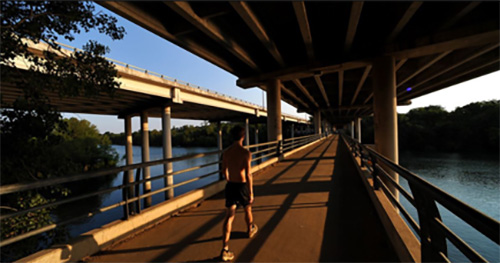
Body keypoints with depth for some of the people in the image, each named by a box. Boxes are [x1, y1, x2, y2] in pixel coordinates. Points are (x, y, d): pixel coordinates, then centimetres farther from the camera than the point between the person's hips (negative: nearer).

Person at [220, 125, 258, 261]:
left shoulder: (226, 152, 0)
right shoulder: (246, 152, -17)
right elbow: (248, 174, -20)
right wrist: (251, 193, -13)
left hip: (230, 186, 4)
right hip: (242, 186, -3)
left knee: (229, 216, 6)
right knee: (248, 210, 24)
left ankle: (225, 249, 2)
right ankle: (250, 230, 51)